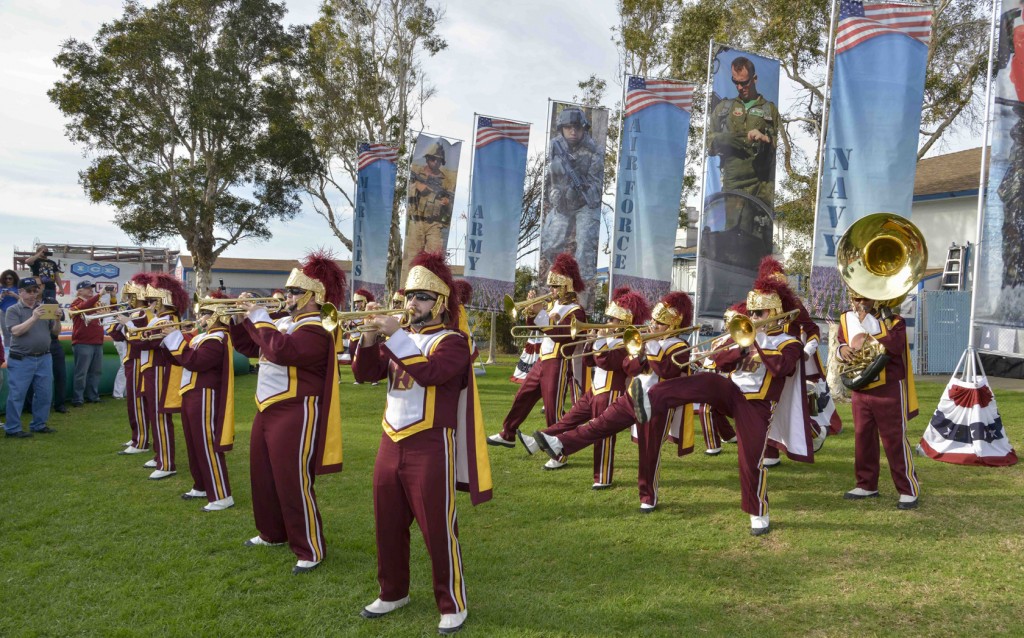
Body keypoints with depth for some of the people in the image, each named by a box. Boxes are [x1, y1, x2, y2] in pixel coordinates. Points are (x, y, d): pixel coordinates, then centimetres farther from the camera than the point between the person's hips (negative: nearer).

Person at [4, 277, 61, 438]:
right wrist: (34, 318, -25)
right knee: (17, 395, -2)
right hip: (21, 360, -4)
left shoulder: (44, 309, 10)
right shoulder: (13, 310, -2)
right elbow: (16, 331, -16)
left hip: (44, 358, 5)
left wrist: (57, 319, -10)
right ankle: (12, 429, 4)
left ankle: (38, 424, 20)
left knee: (44, 394, 8)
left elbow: (56, 332, 9)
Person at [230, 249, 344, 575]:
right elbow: (250, 347, 20)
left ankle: (311, 551, 3)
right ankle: (273, 533, 38)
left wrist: (260, 318, -22)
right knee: (263, 477, 20)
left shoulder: (315, 330, -17)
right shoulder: (282, 323, 12)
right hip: (266, 411, 10)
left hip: (295, 414, -10)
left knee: (293, 484, -7)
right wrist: (240, 319, 5)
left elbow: (282, 351, -32)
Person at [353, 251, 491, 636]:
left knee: (438, 529, 0)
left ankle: (453, 605, 14)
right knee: (388, 526, 15)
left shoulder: (452, 341, -8)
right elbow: (364, 373, 5)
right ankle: (393, 593, 32)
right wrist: (371, 336, -11)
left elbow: (430, 373, -27)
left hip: (430, 446, -7)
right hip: (391, 443, 7)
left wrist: (396, 336, -26)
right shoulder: (399, 339, 12)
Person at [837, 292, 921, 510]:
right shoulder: (846, 320, 4)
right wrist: (843, 349, -11)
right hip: (860, 390, 5)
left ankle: (908, 490, 8)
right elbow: (841, 345, 14)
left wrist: (869, 322, -24)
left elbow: (896, 345, -24)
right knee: (863, 437, 10)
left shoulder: (892, 319, -8)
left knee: (894, 439, -2)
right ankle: (867, 485, 24)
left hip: (889, 390, -5)